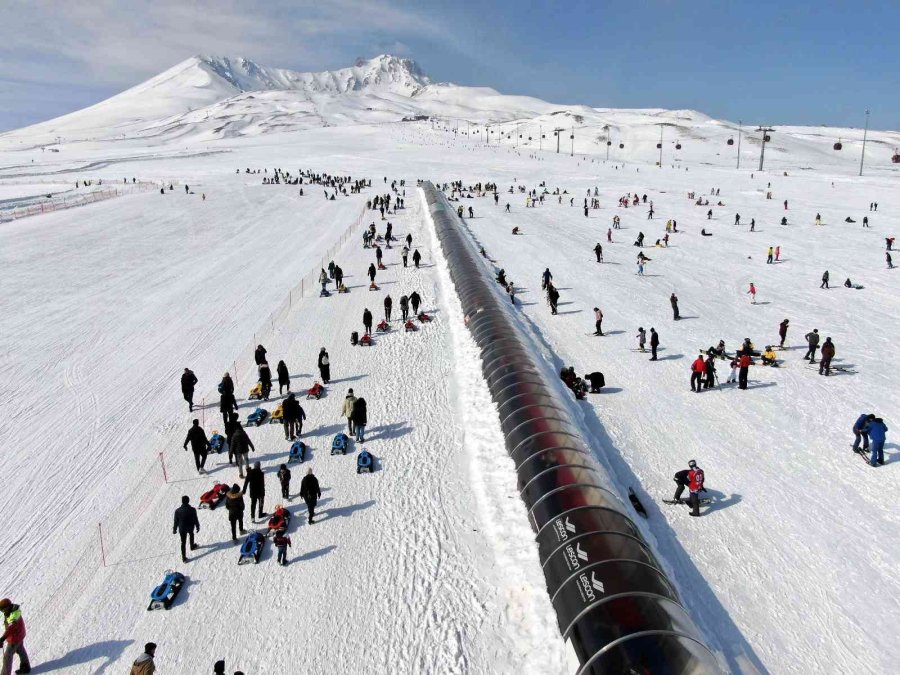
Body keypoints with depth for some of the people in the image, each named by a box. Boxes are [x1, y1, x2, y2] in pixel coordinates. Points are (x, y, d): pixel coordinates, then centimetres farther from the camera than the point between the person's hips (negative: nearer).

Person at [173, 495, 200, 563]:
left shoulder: (178, 511, -21)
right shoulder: (192, 510, -24)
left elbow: (176, 521, -9)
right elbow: (195, 520, -12)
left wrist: (174, 529, 8)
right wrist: (197, 527, 5)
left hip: (182, 529, 0)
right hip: (190, 527, 0)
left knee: (183, 542, 13)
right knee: (191, 535, 33)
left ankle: (184, 558, 18)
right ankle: (192, 546, 55)